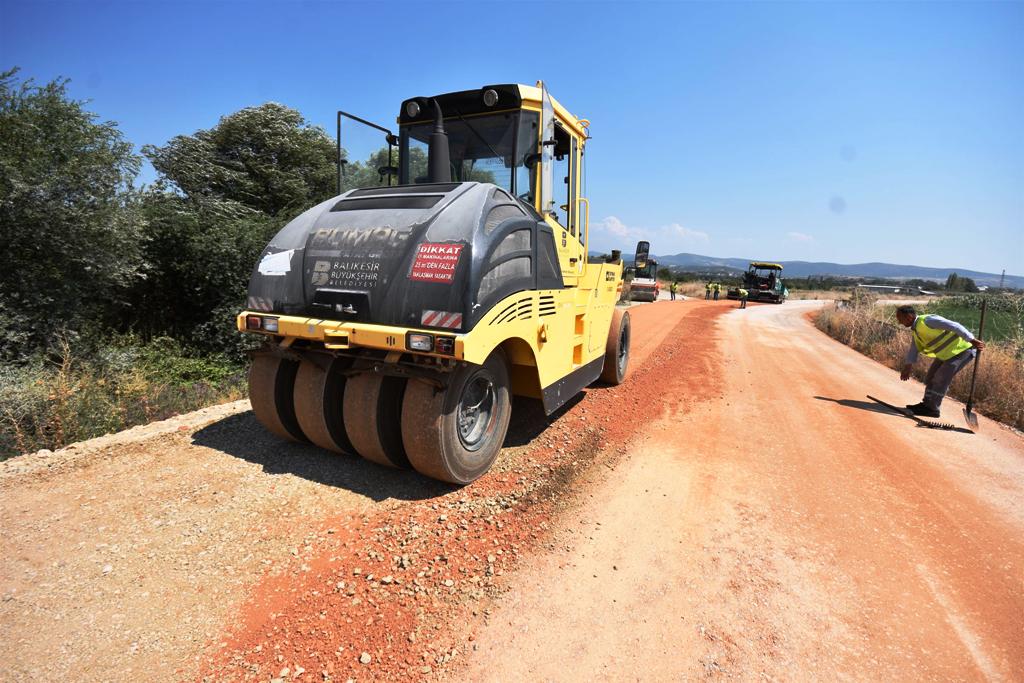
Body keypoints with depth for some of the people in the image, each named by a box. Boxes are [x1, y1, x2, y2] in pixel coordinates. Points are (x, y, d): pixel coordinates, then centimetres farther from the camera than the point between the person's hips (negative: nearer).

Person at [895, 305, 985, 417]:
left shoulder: (927, 320, -23)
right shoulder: (916, 330, 7)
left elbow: (954, 326, -27)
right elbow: (914, 349, 14)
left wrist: (972, 340, -32)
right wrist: (907, 366, 13)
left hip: (962, 350, -10)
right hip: (946, 353, 10)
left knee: (941, 378, -11)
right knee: (931, 376, 13)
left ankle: (932, 409, -4)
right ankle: (927, 404, 23)